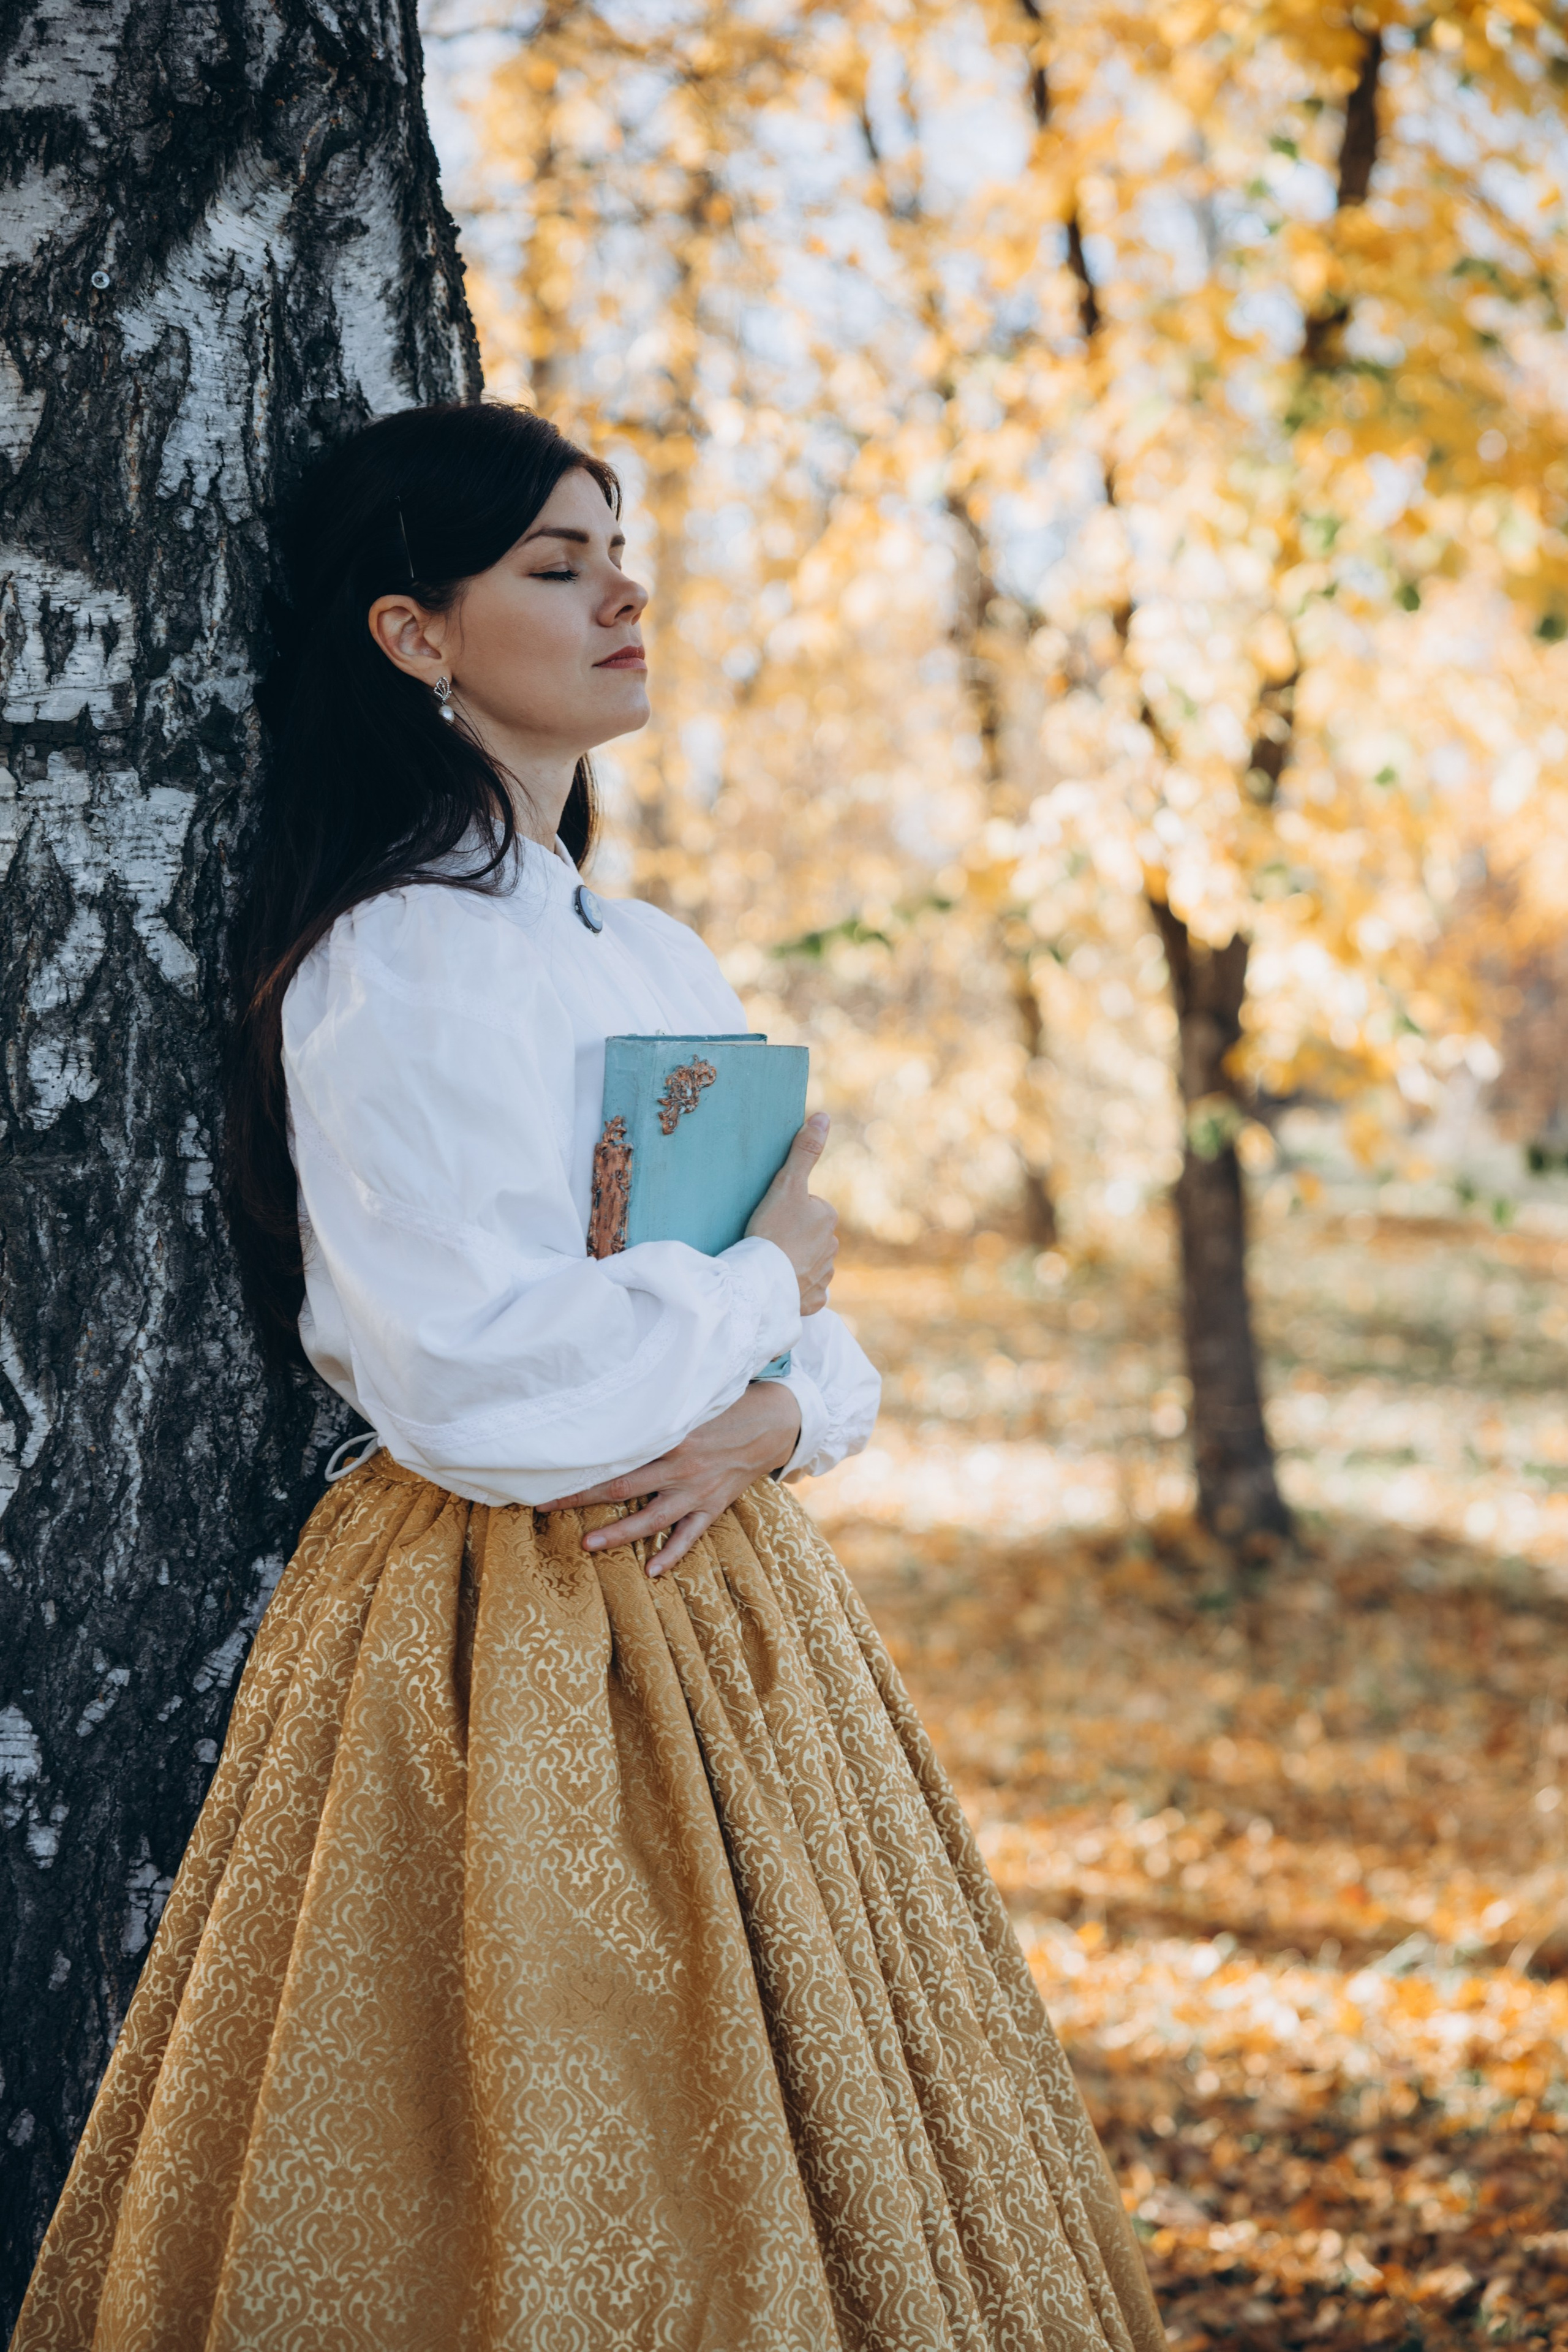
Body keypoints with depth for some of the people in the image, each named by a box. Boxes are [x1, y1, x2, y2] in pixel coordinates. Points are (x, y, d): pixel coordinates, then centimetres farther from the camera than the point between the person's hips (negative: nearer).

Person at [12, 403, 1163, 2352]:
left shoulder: (654, 957, 13)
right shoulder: (398, 962, -13)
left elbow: (815, 1335, 14)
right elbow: (485, 1378, -23)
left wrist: (768, 1419, -9)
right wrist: (762, 1283, -8)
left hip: (719, 1595, 8)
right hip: (513, 1650, -8)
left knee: (767, 2160, 12)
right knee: (553, 2196, -1)